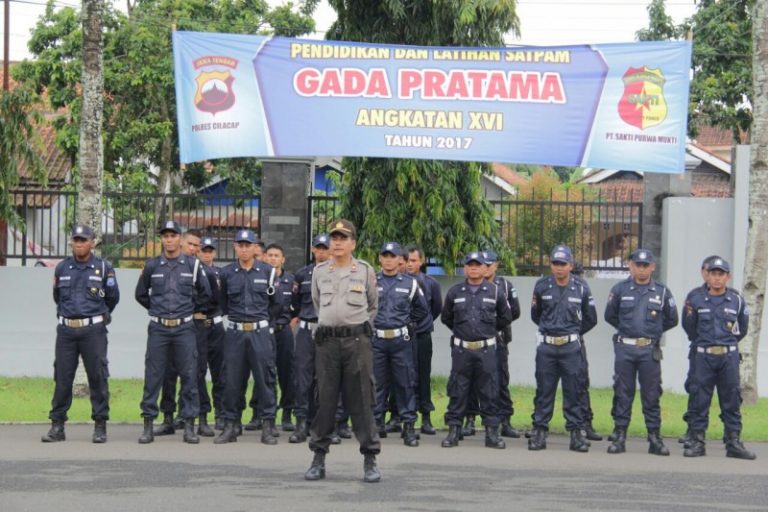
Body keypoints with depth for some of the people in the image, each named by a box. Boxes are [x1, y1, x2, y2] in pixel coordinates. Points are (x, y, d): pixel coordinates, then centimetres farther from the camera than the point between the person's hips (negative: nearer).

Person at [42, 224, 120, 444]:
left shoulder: (104, 268, 0)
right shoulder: (62, 268, 8)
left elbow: (113, 297, 9)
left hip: (93, 329, -2)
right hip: (66, 329, 3)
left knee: (98, 377, -1)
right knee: (62, 378, 3)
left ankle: (100, 426, 4)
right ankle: (57, 425, 7)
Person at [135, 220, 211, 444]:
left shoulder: (193, 265, 3)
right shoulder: (152, 265, 5)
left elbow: (205, 293, 14)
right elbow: (141, 294, 17)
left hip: (184, 328, 0)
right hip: (158, 329, 0)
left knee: (189, 376, 0)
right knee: (153, 376, 0)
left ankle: (189, 425, 6)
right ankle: (148, 424, 5)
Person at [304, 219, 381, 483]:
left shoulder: (365, 271, 4)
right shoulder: (319, 272, 8)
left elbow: (373, 306, 16)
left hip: (357, 340, -2)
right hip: (326, 340, 2)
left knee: (361, 401, -2)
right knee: (324, 399, 3)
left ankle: (370, 459, 2)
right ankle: (319, 458, 9)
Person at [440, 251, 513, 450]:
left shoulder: (494, 292, 3)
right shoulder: (455, 292, 5)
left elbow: (506, 317, 14)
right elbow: (446, 317, 17)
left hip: (487, 350, -1)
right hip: (461, 349, 1)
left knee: (489, 392, 2)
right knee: (457, 392, 3)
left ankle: (492, 433, 7)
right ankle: (453, 431, 8)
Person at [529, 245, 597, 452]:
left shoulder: (581, 288, -1)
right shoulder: (541, 286, 0)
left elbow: (590, 319, 10)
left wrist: (573, 333, 12)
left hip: (571, 347, 0)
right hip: (546, 346, 1)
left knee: (573, 391, 2)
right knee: (544, 390, 4)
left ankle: (576, 433, 6)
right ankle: (539, 432, 9)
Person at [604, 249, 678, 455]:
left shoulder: (662, 292, 4)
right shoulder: (620, 290, 3)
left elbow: (672, 320, 13)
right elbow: (610, 316, 14)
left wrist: (655, 331, 10)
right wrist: (626, 329, 11)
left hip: (650, 351, 0)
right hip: (624, 349, 0)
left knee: (652, 396, 2)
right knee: (622, 394, 3)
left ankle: (655, 438, 7)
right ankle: (619, 437, 9)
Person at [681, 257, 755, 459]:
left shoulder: (736, 300, 2)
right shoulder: (695, 298, -1)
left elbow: (742, 327, 16)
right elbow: (688, 326, 10)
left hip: (729, 356, 1)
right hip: (703, 356, -1)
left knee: (732, 400, 4)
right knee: (699, 399, 0)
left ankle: (734, 443, 9)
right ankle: (697, 442, 7)